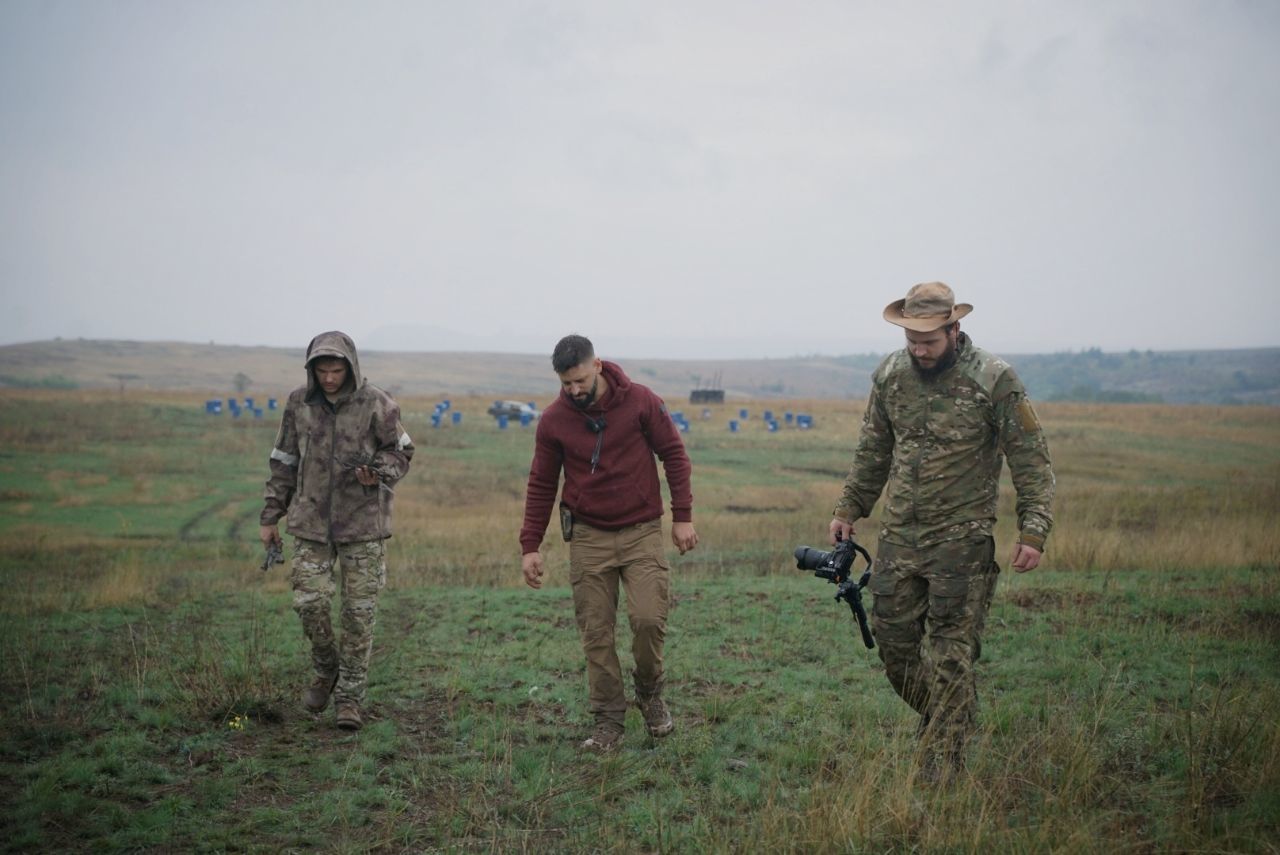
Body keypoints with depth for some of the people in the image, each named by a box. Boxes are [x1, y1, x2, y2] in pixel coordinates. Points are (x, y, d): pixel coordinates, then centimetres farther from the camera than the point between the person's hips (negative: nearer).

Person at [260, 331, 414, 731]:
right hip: (311, 522, 2)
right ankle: (326, 670, 22)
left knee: (359, 612, 0)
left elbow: (401, 452, 2)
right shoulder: (299, 403, 1)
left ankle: (350, 695, 13)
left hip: (363, 523, -2)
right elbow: (283, 462, 10)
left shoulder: (376, 404, -7)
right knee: (309, 602, -6)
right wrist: (270, 517, 10)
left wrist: (379, 473, -19)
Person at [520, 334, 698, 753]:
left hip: (642, 532, -2)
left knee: (648, 617, -15)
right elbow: (541, 484, 6)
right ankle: (608, 720, 12)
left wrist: (683, 517, -5)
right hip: (588, 538, 2)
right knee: (595, 634, 1)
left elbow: (674, 455, 0)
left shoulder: (641, 401, -6)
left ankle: (650, 694, 12)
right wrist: (530, 545, 2)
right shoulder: (554, 420, -1)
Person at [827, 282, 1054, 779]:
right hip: (898, 537, 5)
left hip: (962, 542, -5)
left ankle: (942, 774, 6)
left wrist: (1033, 531, -14)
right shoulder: (890, 376, 5)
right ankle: (938, 720, 35)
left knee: (950, 660, -3)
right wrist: (849, 509, 17)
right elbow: (873, 452, 18)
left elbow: (1032, 461, -7)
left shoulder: (994, 380, -10)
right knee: (893, 644, 9)